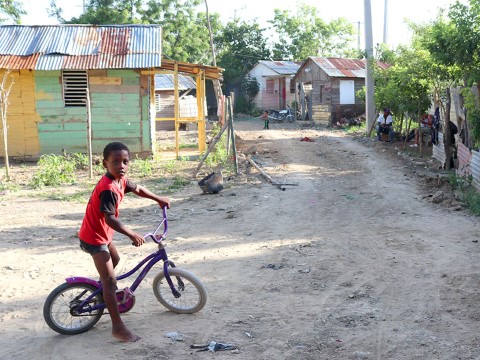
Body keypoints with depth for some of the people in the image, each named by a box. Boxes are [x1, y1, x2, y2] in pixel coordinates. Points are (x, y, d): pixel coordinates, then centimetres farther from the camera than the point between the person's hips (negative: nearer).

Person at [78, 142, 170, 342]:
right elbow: (110, 218, -35)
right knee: (110, 281, -11)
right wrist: (132, 235, -36)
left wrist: (159, 199, 24)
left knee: (115, 259, 33)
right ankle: (118, 327, -9)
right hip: (93, 238, -10)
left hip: (102, 233, 10)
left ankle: (104, 291, 56)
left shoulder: (121, 180, -1)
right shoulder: (108, 189, -30)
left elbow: (137, 189, 19)